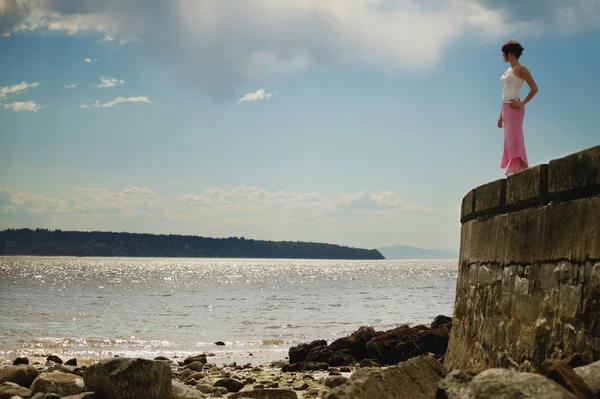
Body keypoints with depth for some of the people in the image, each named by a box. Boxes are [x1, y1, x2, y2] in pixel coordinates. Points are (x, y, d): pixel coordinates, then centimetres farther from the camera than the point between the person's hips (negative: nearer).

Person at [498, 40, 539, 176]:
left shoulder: (520, 69, -4)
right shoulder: (508, 71, 21)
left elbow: (534, 88, -9)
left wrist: (522, 103, -16)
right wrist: (501, 115, 20)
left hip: (514, 108, -9)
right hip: (506, 108, 9)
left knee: (514, 138, -17)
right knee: (510, 141, 5)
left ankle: (523, 168, -22)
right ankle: (515, 170, 3)